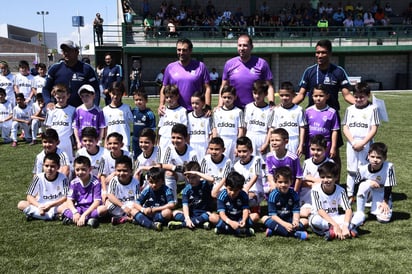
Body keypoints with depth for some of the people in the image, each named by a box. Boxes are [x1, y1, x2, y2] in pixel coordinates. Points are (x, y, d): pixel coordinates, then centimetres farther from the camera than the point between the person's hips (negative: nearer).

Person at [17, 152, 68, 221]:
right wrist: (39, 206, -25)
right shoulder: (39, 178, -7)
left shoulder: (62, 178, -10)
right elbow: (29, 196, -8)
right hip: (40, 206, 2)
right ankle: (51, 215, -26)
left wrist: (51, 205, -25)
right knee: (21, 204, -20)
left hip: (57, 206, -2)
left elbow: (65, 197, -13)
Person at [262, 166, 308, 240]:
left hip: (290, 220, 2)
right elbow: (273, 214, -17)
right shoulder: (273, 195, -12)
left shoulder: (294, 194, -4)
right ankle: (294, 233, -40)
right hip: (277, 220, -2)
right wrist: (285, 224, -30)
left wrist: (295, 221, -30)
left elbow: (296, 211, -8)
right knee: (264, 218, -28)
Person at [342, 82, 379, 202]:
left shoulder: (372, 109, -2)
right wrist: (353, 142, -9)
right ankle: (350, 195, 19)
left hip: (366, 145, -3)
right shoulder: (350, 109, 7)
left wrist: (362, 143, -15)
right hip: (351, 145, 3)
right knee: (351, 170, 10)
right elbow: (345, 128, 4)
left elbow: (374, 129, -7)